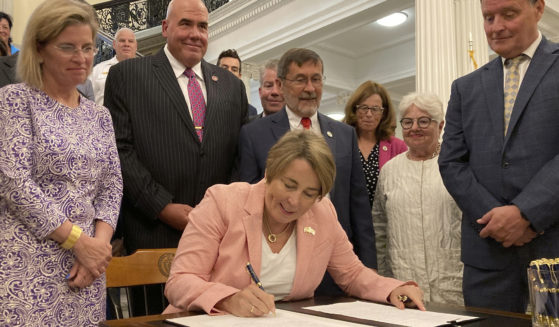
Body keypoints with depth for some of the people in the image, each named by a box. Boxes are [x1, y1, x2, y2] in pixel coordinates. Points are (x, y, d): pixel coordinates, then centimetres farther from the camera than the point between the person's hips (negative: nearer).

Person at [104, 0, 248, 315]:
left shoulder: (232, 85, 15)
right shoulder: (127, 75, 3)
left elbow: (242, 154, 12)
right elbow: (120, 149, -4)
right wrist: (163, 207, -10)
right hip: (152, 234, -3)